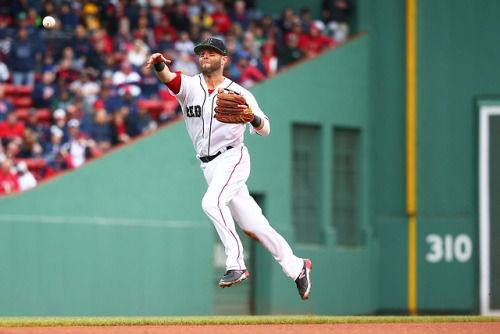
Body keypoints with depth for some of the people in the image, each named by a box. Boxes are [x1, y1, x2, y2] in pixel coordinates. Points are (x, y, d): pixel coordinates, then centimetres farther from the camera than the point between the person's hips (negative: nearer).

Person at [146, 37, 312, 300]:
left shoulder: (238, 94, -1)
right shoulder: (189, 86, 4)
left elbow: (265, 130, -3)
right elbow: (169, 78, -19)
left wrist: (252, 117, -25)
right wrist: (159, 65, -42)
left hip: (233, 157, -4)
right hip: (209, 166, 4)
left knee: (212, 201, -30)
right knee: (252, 225, 6)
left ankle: (236, 264, -27)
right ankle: (295, 267, 18)